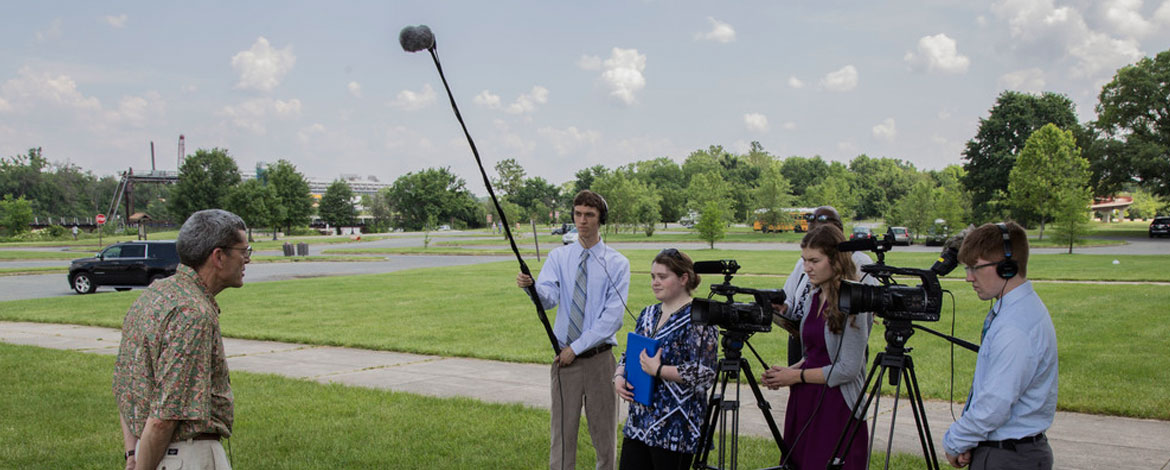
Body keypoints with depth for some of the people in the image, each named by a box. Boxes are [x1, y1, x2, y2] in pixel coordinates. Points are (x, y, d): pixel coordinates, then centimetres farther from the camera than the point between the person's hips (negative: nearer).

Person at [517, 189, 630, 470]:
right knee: (562, 433, 5)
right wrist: (531, 287, -34)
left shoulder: (617, 263, -2)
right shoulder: (559, 257, 5)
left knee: (604, 433, 9)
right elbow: (548, 298, -11)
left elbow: (613, 317, -9)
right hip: (565, 357, 1)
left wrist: (576, 347, -14)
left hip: (599, 358, -1)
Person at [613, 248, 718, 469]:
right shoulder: (649, 314, 12)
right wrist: (619, 377, 0)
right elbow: (629, 354, 20)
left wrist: (658, 370, -21)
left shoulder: (698, 319, -12)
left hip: (675, 427, -7)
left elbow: (704, 374, -19)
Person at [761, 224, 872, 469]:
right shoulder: (814, 299, 11)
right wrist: (787, 371, 2)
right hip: (803, 403, 7)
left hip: (836, 408, -7)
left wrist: (796, 376, -11)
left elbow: (848, 369, -17)